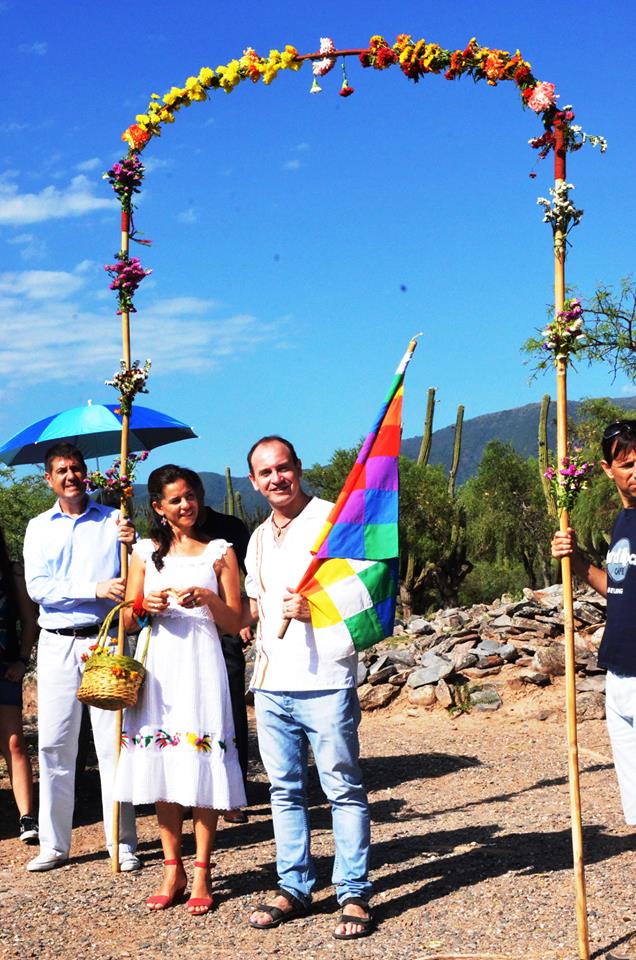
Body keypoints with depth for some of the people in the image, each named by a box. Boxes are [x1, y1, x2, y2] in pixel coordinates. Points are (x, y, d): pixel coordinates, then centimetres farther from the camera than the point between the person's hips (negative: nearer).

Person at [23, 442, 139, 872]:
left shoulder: (113, 520, 7)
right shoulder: (39, 527, 10)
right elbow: (37, 587, -3)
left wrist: (132, 543, -16)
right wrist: (95, 588, -15)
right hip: (57, 644, 2)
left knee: (114, 744, -1)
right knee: (54, 745, 4)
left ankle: (122, 843, 7)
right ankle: (54, 845, 13)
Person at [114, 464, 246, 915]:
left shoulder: (219, 552, 6)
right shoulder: (146, 552, 12)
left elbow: (234, 622, 4)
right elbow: (127, 621, 12)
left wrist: (206, 598, -14)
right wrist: (145, 606, -9)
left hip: (201, 665, -2)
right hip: (157, 667, 3)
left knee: (201, 768, -4)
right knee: (161, 767, 3)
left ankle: (202, 875, 4)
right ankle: (173, 871, 13)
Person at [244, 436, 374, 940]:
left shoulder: (333, 519, -4)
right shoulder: (259, 538, 17)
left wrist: (315, 609, -21)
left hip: (325, 681, -6)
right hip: (272, 684, 7)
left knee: (344, 788, -1)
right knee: (285, 789, 11)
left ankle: (355, 894, 5)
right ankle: (294, 887, 21)